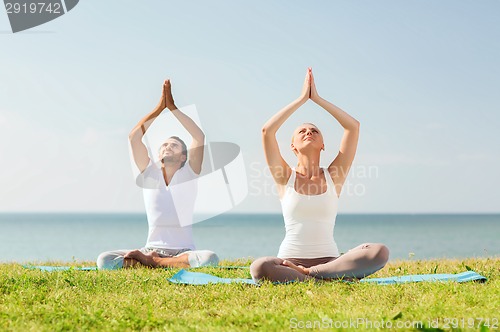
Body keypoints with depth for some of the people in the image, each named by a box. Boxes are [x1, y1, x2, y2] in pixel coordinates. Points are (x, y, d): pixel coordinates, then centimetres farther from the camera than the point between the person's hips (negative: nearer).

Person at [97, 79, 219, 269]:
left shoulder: (188, 174, 5)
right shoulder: (149, 173, 9)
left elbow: (199, 137, -8)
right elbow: (134, 137, -2)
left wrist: (172, 107, -6)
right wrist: (160, 107, -3)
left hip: (183, 251, 0)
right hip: (151, 248, 0)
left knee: (210, 259, -36)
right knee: (103, 260, -23)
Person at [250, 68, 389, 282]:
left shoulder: (333, 177, 11)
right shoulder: (285, 177, 8)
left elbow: (353, 127, 4)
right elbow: (267, 130, -4)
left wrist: (317, 98, 8)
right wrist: (302, 99, 4)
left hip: (328, 260, 2)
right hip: (289, 261, -2)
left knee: (380, 252, -27)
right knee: (259, 268, -37)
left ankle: (306, 273, -19)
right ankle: (329, 278, -23)